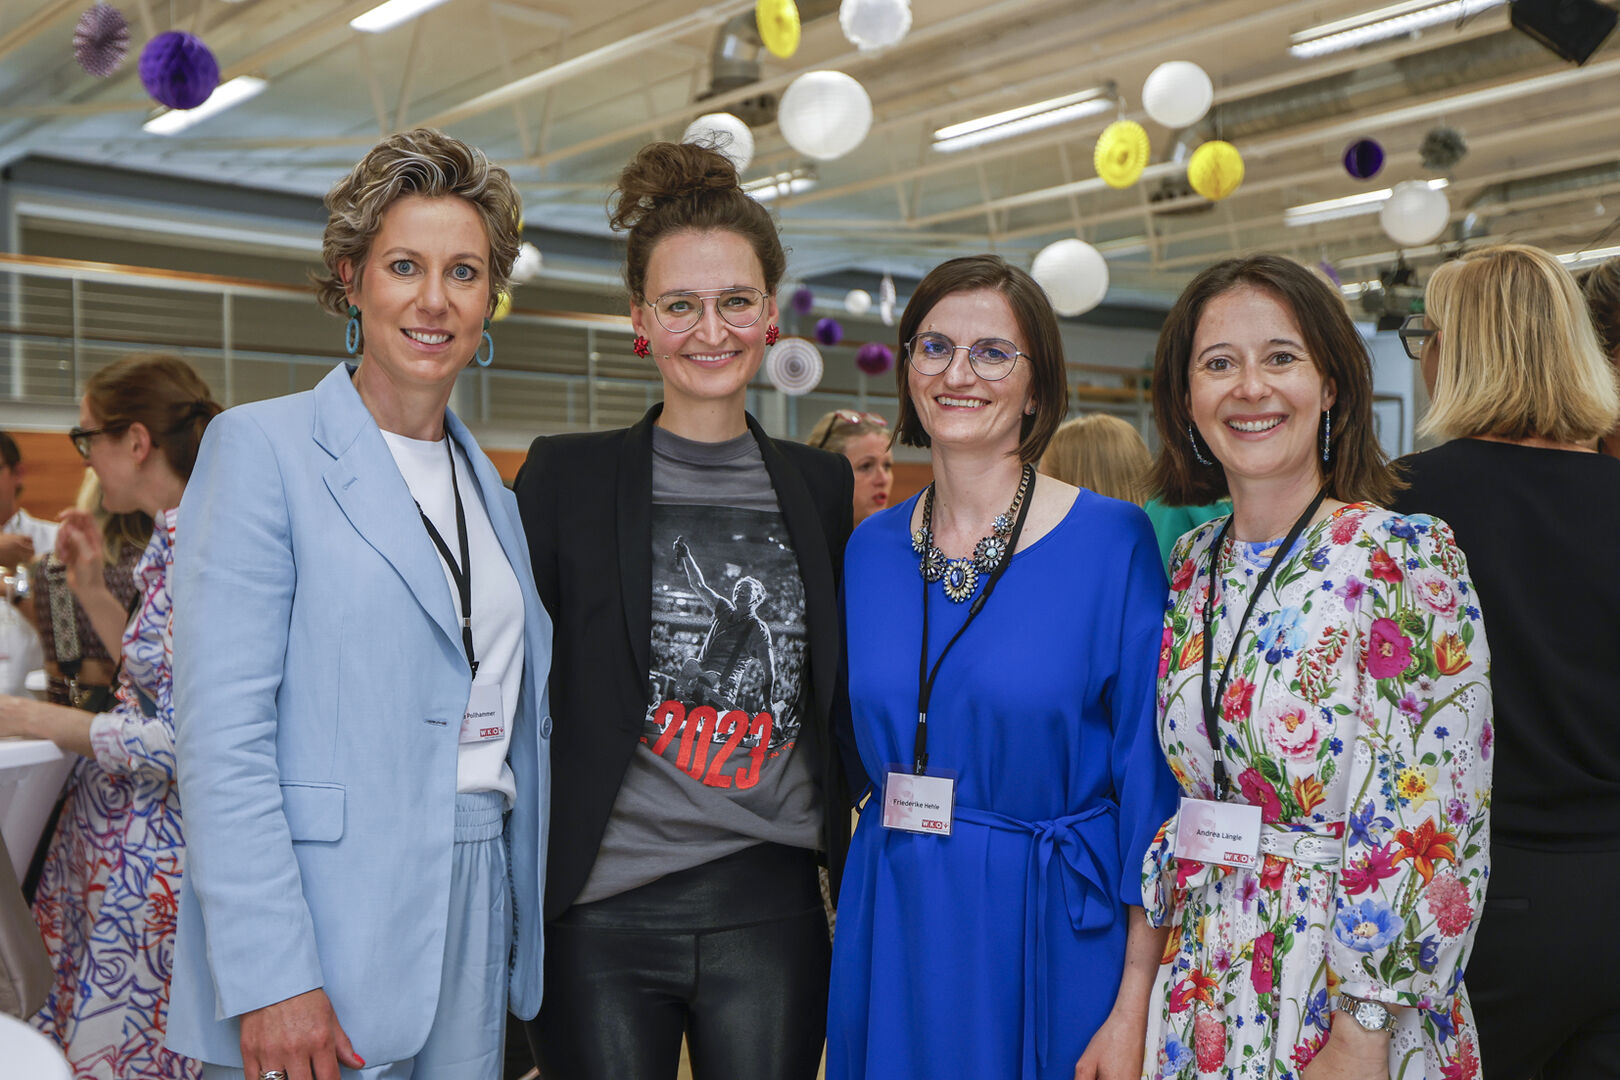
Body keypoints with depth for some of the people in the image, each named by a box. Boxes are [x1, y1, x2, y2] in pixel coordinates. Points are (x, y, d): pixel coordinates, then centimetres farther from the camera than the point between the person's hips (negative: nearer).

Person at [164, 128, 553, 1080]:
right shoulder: (262, 448, -7)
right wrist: (270, 980, -20)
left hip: (475, 936, 6)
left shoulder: (493, 491, 13)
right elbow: (222, 734, -14)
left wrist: (528, 925, 9)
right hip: (325, 940, -6)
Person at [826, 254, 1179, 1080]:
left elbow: (1152, 783, -10)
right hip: (892, 931, 4)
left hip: (1053, 935, -3)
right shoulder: (870, 549, 4)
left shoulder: (1114, 540, -9)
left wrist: (1134, 1007, -13)